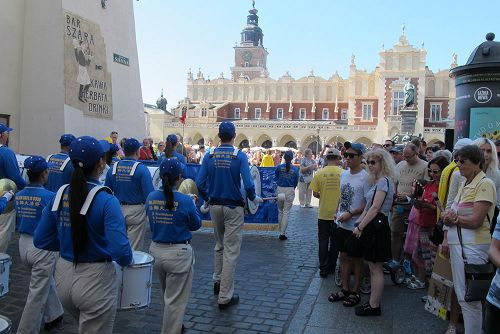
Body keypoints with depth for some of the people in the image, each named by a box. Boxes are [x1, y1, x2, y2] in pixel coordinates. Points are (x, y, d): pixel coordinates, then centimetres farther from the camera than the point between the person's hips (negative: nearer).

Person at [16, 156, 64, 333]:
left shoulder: (19, 195, 1)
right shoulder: (49, 196, -19)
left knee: (45, 281, 27)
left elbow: (19, 220, 11)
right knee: (38, 294, 4)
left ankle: (53, 316, 40)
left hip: (23, 245, 8)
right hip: (42, 247, -8)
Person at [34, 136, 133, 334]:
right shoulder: (106, 201, -20)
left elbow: (41, 241, 2)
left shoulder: (60, 195, -3)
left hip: (63, 276, 6)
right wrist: (127, 259, -4)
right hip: (95, 280, -6)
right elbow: (121, 252, -25)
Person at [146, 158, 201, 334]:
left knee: (167, 295, 27)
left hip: (156, 250, 6)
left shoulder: (151, 198, -4)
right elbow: (196, 225, -3)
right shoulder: (185, 201, -18)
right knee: (176, 300, 7)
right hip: (178, 253, -6)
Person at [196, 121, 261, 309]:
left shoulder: (210, 156, -2)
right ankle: (225, 297, 6)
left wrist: (207, 198, 13)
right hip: (233, 207, -4)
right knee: (231, 251, 1)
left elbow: (199, 183, -5)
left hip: (215, 206, 4)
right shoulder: (239, 156, -12)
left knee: (219, 245, 25)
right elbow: (248, 184, -17)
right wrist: (254, 198, 2)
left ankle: (218, 281, 34)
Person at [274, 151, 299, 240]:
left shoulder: (279, 167, -6)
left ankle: (281, 232, 24)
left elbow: (276, 177, 6)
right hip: (290, 191, -1)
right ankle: (282, 233, 1)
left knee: (280, 212, 17)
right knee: (286, 213, 3)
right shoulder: (295, 169, -5)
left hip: (280, 189, 1)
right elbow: (296, 182, 4)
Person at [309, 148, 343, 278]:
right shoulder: (343, 173, -11)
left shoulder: (320, 173, -9)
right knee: (335, 242, 15)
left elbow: (315, 193, -6)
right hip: (338, 213, 0)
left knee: (323, 241, 11)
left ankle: (323, 269, 12)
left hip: (323, 213, 0)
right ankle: (331, 267, 24)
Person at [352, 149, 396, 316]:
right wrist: (359, 222, 7)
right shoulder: (376, 182, 17)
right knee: (372, 266, 15)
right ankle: (372, 302, 24)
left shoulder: (384, 181, -14)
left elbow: (375, 208, -20)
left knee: (376, 268, -1)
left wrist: (360, 227, -18)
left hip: (378, 226, -10)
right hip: (372, 226, 10)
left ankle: (374, 306, 8)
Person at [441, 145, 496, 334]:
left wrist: (452, 218, -4)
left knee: (470, 298, -1)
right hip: (457, 244, 9)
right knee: (461, 295, 16)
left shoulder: (485, 184, -11)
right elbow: (453, 217, 15)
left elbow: (475, 221, -18)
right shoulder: (464, 185, 14)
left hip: (473, 246, -9)